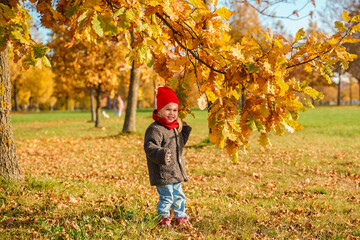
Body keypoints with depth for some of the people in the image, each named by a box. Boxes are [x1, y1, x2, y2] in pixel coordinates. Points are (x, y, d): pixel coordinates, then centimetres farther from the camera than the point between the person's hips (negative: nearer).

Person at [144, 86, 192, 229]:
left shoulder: (177, 127, 13)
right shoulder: (155, 129, -17)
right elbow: (149, 147, -25)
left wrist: (185, 130, 16)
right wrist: (161, 154, -42)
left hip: (176, 172, 8)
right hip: (163, 172, -8)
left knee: (178, 195, 18)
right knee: (166, 197, -2)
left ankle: (180, 217, 32)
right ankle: (163, 218, 15)